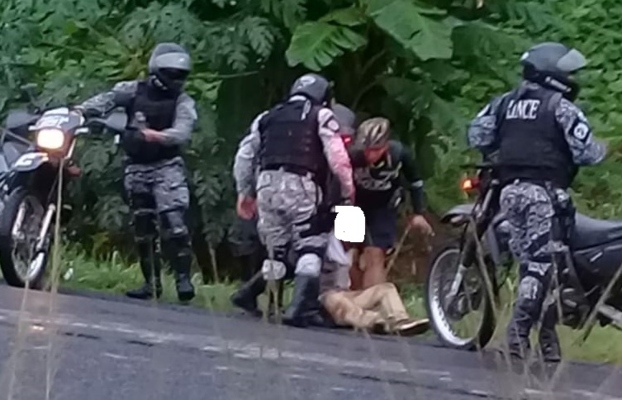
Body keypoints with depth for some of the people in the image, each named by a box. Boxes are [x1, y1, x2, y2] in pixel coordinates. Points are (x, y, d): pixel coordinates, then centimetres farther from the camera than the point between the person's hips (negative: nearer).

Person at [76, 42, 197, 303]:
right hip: (136, 167, 3)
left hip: (167, 166, -3)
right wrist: (82, 110, -26)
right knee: (142, 226, 7)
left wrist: (160, 137, -38)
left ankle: (183, 277, -15)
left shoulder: (183, 102, -2)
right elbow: (109, 98, -8)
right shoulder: (135, 90, 4)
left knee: (172, 220, -19)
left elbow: (182, 132, -17)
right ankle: (151, 281, 16)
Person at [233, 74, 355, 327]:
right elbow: (337, 157, -2)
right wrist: (348, 190, 7)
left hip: (267, 185, 5)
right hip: (300, 186, -5)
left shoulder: (267, 118, 23)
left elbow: (244, 156, 23)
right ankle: (297, 307, -20)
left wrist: (244, 192, 30)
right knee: (311, 249, -4)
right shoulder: (321, 116, 9)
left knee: (275, 251, 15)